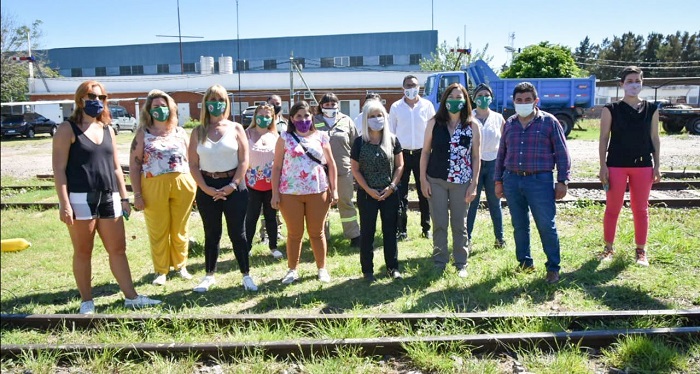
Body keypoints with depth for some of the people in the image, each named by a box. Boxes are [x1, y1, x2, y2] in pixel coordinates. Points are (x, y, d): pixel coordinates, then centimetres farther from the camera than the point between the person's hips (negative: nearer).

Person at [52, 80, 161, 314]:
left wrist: (124, 198, 13)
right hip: (80, 199, -5)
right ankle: (87, 301, 17)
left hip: (109, 198, 5)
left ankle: (131, 297, 15)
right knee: (83, 252, 5)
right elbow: (59, 168, -7)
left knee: (118, 249, 7)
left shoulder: (107, 129, 15)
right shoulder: (68, 129, -2)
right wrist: (64, 203, -15)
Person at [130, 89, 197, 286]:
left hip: (183, 185, 2)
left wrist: (195, 186, 5)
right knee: (158, 231, 7)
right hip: (154, 187, -1)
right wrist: (137, 194, -7)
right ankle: (161, 270, 21)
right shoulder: (143, 133, 2)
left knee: (180, 230, 10)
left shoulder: (180, 132, 9)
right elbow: (134, 164, -1)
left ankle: (180, 265, 27)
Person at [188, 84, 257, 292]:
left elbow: (244, 161, -2)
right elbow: (193, 164, 2)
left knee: (237, 234, 2)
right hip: (207, 188, 2)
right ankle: (209, 275, 23)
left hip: (233, 186, -1)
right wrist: (206, 189, -10)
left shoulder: (236, 128, 2)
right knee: (212, 234, 10)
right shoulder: (198, 132, 5)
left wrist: (232, 185, -12)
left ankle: (246, 275, 13)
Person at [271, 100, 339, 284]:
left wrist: (334, 189, 2)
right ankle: (292, 270, 22)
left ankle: (322, 268, 23)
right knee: (294, 233, 9)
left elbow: (331, 164, 8)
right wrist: (275, 193, -4)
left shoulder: (321, 136, 6)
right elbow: (277, 167, 1)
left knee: (317, 232, 10)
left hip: (318, 192, 1)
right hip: (290, 193, -1)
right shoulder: (285, 138, 2)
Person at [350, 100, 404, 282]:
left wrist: (391, 186, -9)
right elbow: (355, 169, -3)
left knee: (390, 231, 9)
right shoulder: (360, 142, -4)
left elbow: (399, 165, 2)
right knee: (367, 232, 7)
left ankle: (392, 267, 22)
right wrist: (369, 190, -11)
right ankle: (367, 270, 17)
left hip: (390, 194, 1)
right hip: (367, 194, -1)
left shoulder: (392, 140, 0)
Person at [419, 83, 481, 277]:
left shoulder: (472, 126, -1)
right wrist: (423, 179, -2)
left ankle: (461, 264, 21)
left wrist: (474, 184, -3)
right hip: (436, 180, 1)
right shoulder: (434, 123, 0)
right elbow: (425, 152, 3)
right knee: (439, 224, 7)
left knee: (459, 225, 9)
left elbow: (475, 157, 1)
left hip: (461, 182, 0)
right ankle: (440, 262, 21)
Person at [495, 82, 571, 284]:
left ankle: (553, 268, 10)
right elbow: (501, 154, 16)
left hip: (540, 181, -4)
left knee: (546, 226, -3)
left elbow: (562, 153, -1)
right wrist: (498, 180, 13)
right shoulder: (509, 124, 11)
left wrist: (562, 181, -5)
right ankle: (525, 263, 25)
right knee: (519, 226, 12)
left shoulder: (549, 121, -1)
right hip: (512, 180, 4)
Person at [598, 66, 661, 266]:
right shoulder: (611, 109, -2)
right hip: (616, 165, -2)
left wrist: (656, 165, 3)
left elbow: (654, 138, 8)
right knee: (613, 208, 5)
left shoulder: (651, 109, 5)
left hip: (643, 165, 2)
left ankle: (641, 250, 20)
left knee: (641, 209, 9)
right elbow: (604, 139, -2)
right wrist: (603, 165, -7)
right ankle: (608, 248, 17)